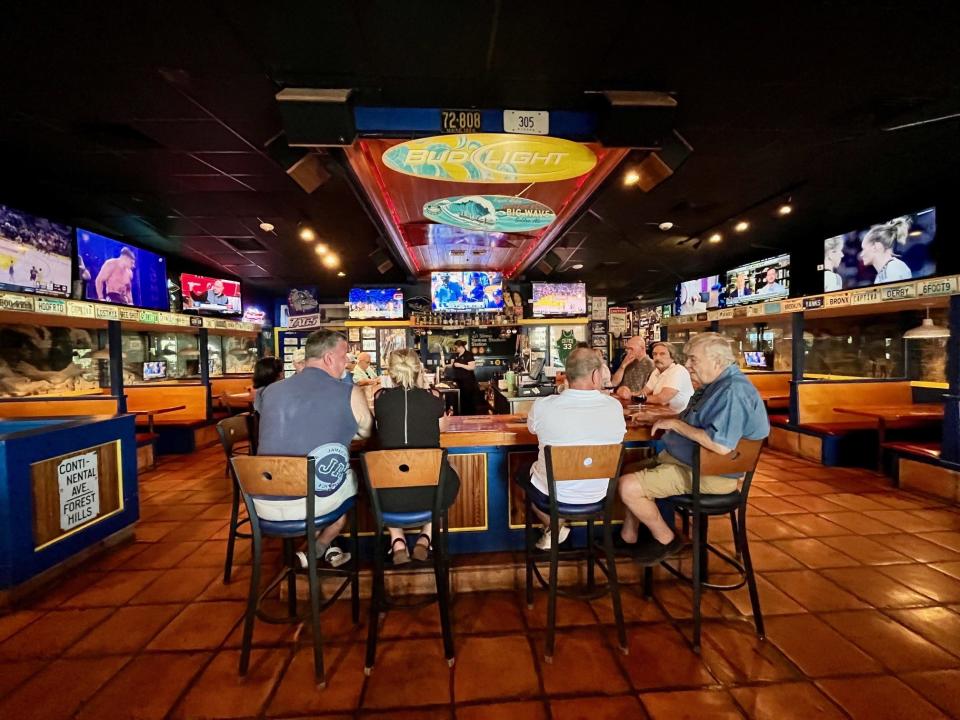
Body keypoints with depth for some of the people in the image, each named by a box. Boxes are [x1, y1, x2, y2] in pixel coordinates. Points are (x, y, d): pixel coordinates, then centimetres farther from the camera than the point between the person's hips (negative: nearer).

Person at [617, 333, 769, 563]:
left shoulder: (733, 390, -23)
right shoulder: (719, 384, 10)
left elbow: (721, 445, -33)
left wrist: (675, 424, -22)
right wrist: (657, 416, 6)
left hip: (709, 474, -11)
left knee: (628, 486, -18)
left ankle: (666, 540, 6)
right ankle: (628, 536, 18)